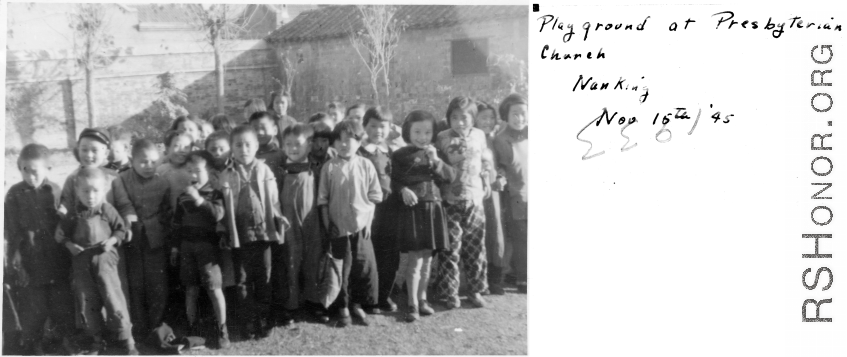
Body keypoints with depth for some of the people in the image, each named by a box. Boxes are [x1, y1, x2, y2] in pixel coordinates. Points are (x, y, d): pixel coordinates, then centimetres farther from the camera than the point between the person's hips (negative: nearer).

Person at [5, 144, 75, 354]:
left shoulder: (55, 191, 0)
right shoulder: (15, 194, -3)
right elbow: (12, 231, -3)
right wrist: (15, 257, -8)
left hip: (57, 260, 1)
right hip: (31, 263, -1)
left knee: (62, 303, 10)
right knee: (33, 308, 6)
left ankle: (67, 339, 27)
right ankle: (33, 345, 23)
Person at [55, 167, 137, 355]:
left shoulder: (107, 210, -3)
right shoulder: (73, 215, 0)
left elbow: (121, 229, 4)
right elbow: (61, 233, 10)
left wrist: (112, 240, -12)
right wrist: (69, 245, -6)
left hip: (104, 257, -2)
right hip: (82, 260, 3)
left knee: (113, 297, -7)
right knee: (87, 301, 9)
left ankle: (126, 338, 4)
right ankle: (96, 338, 24)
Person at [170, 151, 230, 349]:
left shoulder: (214, 193, -1)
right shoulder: (183, 195, 10)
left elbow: (218, 214, -18)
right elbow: (177, 223, 16)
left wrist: (199, 199, -24)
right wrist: (175, 246, 14)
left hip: (208, 245, -3)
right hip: (187, 245, 4)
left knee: (215, 289, -5)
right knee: (191, 290, 6)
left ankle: (222, 330, 4)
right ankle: (192, 330, 16)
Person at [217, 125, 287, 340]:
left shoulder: (264, 171, 2)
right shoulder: (226, 176, 1)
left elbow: (274, 200, 4)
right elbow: (223, 207, 3)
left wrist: (279, 224, 1)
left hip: (263, 231, 0)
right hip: (239, 234, 0)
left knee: (264, 279, 6)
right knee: (243, 280, 6)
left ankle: (263, 320, 17)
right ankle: (249, 323, 14)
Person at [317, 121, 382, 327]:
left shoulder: (365, 165, 0)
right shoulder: (329, 167, -2)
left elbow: (374, 196, 4)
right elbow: (323, 199, 0)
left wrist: (368, 220, -3)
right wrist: (327, 225, -4)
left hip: (361, 226, 1)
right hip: (339, 228, -1)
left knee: (365, 266, 4)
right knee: (341, 268, 4)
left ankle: (357, 304, 22)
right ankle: (343, 308, 18)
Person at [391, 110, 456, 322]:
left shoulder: (436, 154, 11)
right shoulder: (400, 156, 0)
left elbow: (450, 176, 2)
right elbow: (394, 181, -1)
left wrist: (436, 161, -12)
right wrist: (403, 190, -21)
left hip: (432, 208, 5)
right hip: (411, 208, -4)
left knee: (427, 257, 13)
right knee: (415, 258, -7)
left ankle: (422, 299, 27)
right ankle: (412, 304, 2)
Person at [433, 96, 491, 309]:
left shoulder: (479, 136, 6)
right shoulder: (442, 138, -3)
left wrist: (486, 184, 14)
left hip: (474, 200, 3)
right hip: (450, 201, -3)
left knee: (475, 249, 8)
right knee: (450, 249, -1)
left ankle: (475, 290, 21)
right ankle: (450, 293, 10)